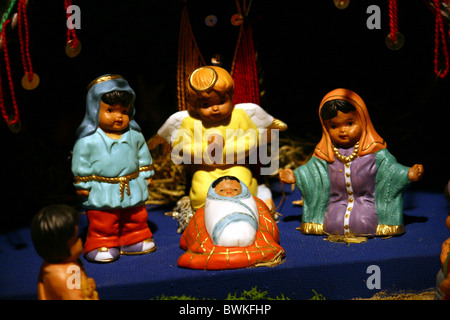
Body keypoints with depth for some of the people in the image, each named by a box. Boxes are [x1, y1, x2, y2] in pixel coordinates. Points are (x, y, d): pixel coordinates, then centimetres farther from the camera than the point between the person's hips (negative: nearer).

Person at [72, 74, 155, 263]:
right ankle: (103, 245, 19)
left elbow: (143, 156, 13)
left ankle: (134, 240, 36)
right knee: (102, 224, 3)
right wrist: (83, 185, -8)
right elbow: (81, 164, -9)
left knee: (136, 218, 18)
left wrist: (146, 175, 13)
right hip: (102, 192, -4)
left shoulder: (134, 136, 1)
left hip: (133, 189, 5)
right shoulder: (88, 140, -13)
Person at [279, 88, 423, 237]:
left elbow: (389, 168, 0)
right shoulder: (325, 153, 5)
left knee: (362, 224, -28)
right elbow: (312, 169, 15)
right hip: (337, 203, 2)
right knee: (332, 224, -24)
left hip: (366, 201, -2)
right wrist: (295, 175, 4)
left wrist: (409, 174, -13)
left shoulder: (374, 151, -2)